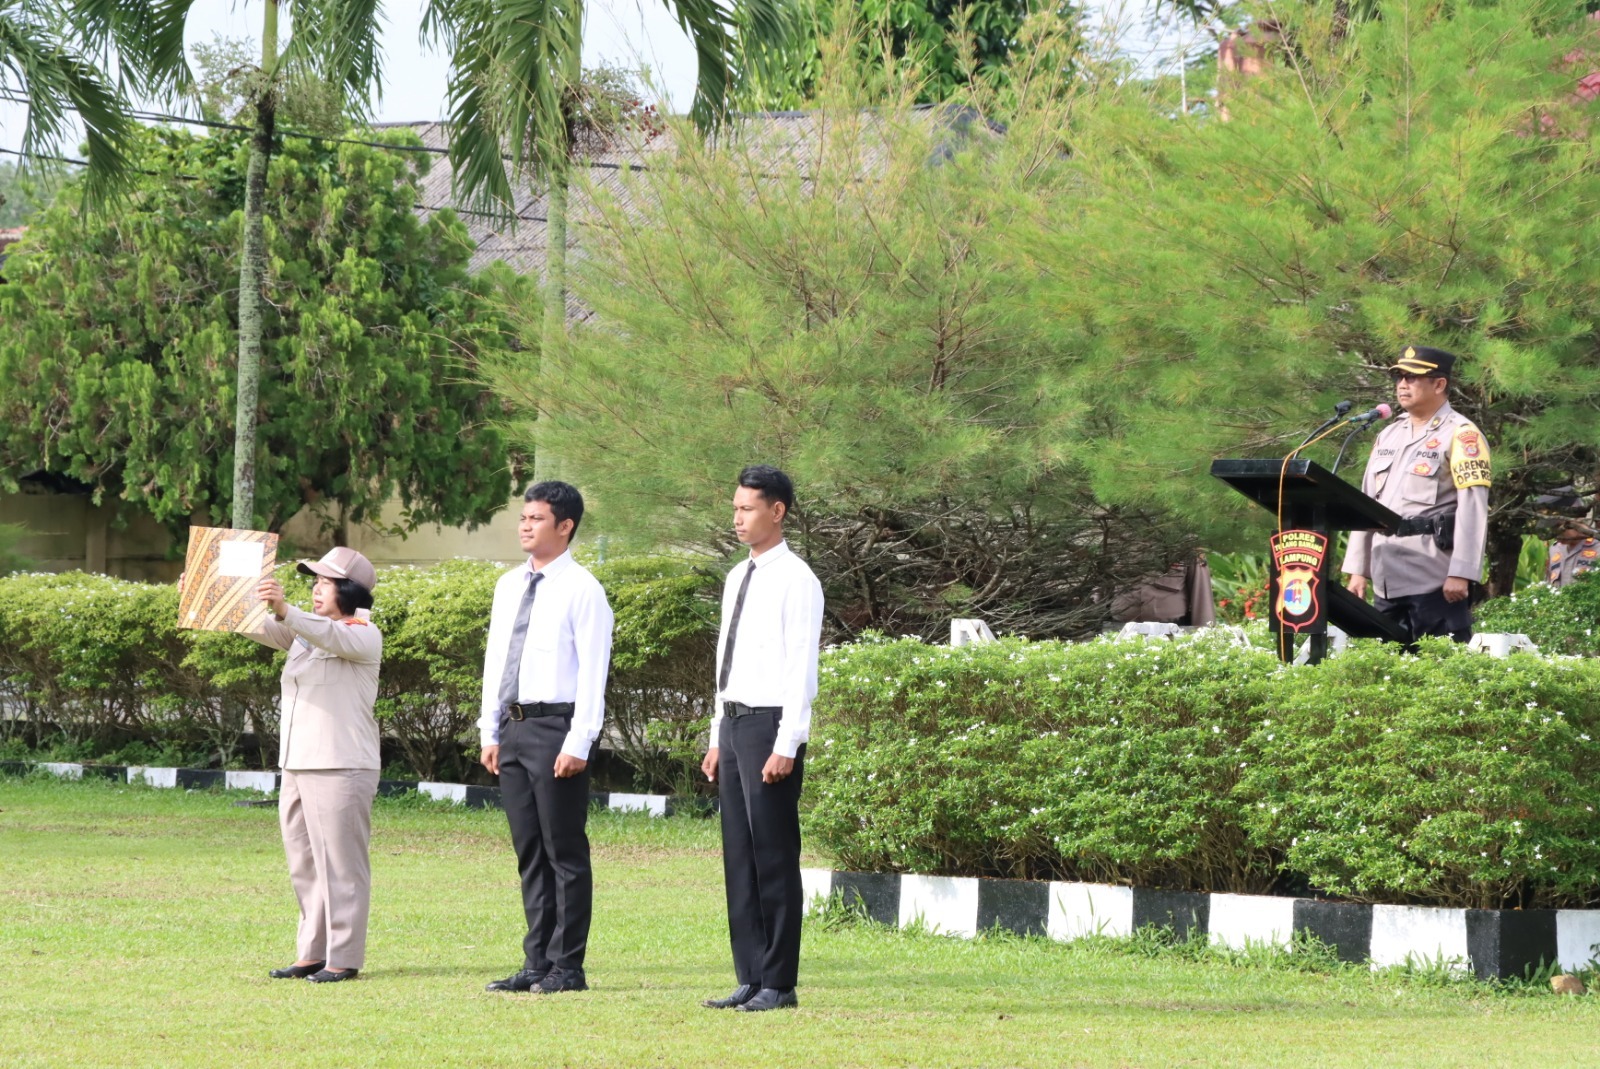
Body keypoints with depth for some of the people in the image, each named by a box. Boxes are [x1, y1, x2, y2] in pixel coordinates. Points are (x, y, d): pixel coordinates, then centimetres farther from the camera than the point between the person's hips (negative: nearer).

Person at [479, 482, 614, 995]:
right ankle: (537, 963, 15)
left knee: (564, 851, -3)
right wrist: (490, 732, 12)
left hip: (556, 727, -7)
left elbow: (592, 673, -11)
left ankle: (567, 967, 0)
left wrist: (577, 743, -17)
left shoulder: (582, 590, -7)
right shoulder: (509, 586, 15)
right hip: (512, 728, 7)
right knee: (529, 852, 10)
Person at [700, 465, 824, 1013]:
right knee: (739, 857, 9)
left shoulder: (796, 581, -10)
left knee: (773, 856, -5)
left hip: (770, 723, -9)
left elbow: (801, 668, -14)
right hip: (733, 722, 9)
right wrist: (718, 738, 16)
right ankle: (751, 979, 13)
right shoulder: (738, 578, 16)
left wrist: (786, 747, -19)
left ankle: (779, 983, -1)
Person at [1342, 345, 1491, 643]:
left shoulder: (1461, 436, -4)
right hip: (1387, 583, 7)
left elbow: (1473, 510, -12)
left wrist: (1461, 574, -19)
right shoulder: (1388, 436, 20)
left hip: (1436, 585, -7)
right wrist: (1358, 570, 16)